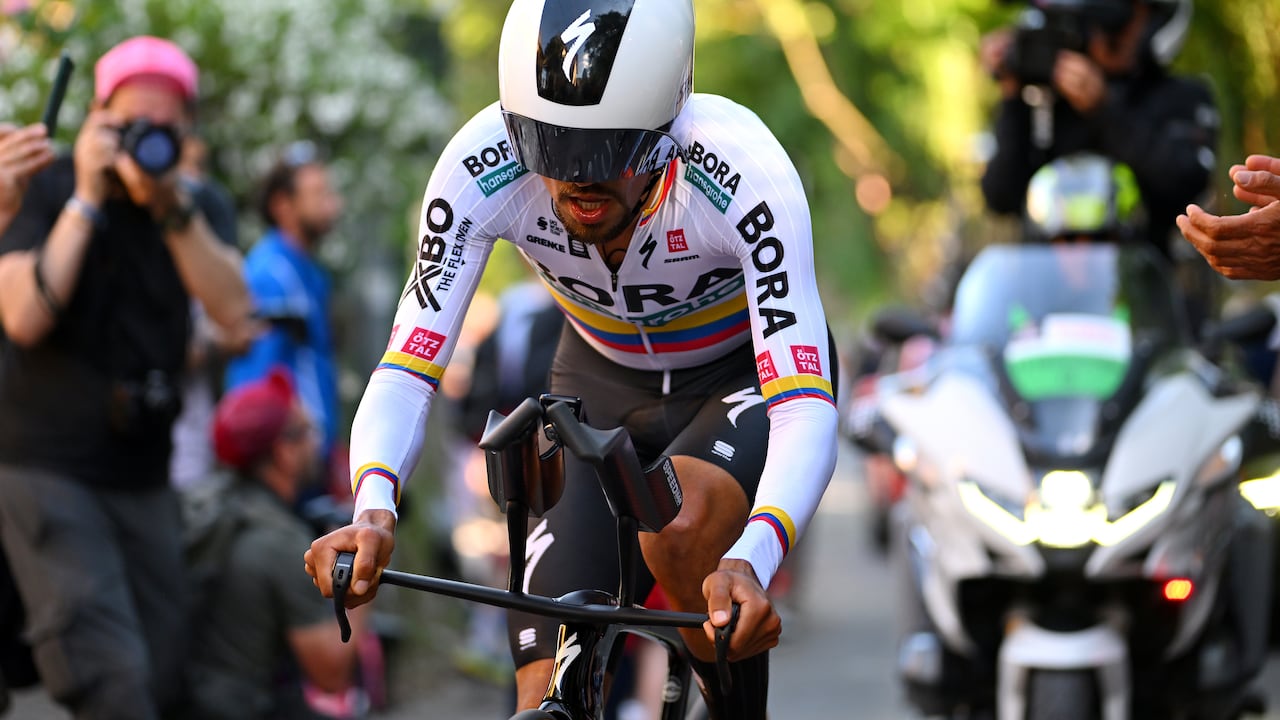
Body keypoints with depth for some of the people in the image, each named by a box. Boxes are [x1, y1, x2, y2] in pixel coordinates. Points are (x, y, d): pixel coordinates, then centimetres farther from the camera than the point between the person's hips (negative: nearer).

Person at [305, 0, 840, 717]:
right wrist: (374, 506, -49)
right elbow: (405, 375, -28)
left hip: (744, 375, -2)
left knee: (680, 536, -36)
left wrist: (752, 562, -61)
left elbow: (806, 412, -43)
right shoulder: (482, 167, -30)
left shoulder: (744, 169, -36)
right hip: (604, 382, 3)